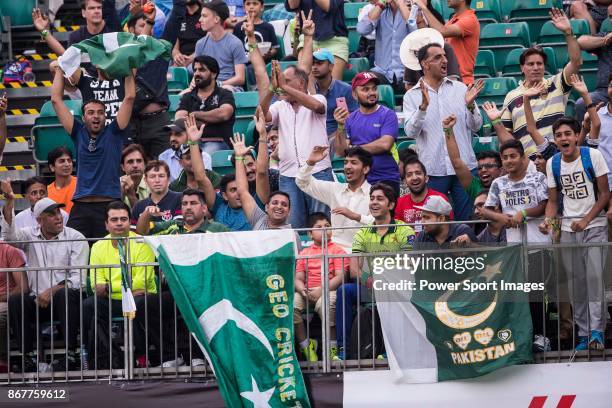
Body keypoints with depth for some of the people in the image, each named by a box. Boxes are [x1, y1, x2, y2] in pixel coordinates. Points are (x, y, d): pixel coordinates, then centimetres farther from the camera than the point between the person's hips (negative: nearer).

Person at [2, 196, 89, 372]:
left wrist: (52, 291, -20)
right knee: (15, 301, -25)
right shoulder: (30, 235, 10)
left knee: (64, 295, -36)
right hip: (38, 300, 3)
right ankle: (29, 356, -20)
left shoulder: (76, 238, 1)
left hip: (68, 298, -3)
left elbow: (78, 278, -6)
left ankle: (71, 355, -30)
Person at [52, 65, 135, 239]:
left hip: (109, 205, -2)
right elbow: (56, 100, 16)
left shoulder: (113, 133, 9)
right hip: (81, 207, 2)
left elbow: (129, 98, 5)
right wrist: (60, 69, 19)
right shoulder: (79, 133, 14)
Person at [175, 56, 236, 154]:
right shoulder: (187, 97, 24)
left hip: (217, 142, -2)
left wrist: (195, 115, 3)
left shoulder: (224, 94, 13)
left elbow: (224, 114, -8)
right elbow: (179, 120, 8)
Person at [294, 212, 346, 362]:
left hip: (329, 289, -4)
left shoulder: (337, 250, 7)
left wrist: (321, 289, -19)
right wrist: (303, 290, -14)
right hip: (307, 292, 4)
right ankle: (305, 345, -10)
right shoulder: (304, 253, 19)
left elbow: (340, 276, -6)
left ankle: (332, 348, -23)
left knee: (325, 303, -38)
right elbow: (298, 278, 11)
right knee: (291, 303, -25)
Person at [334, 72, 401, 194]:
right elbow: (340, 152, 2)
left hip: (386, 180, -3)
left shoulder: (388, 115, -2)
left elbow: (385, 144, -15)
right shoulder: (350, 119, 9)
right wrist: (340, 126, -13)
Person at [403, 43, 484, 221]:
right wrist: (423, 106, -24)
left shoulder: (460, 89, 9)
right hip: (433, 170, -2)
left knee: (467, 219, 3)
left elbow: (475, 126, 6)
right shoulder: (412, 96, 3)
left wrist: (470, 105, -14)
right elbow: (411, 131, -10)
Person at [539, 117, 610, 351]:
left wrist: (585, 221, -16)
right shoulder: (553, 164, 4)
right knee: (575, 282, 4)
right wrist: (548, 221, -11)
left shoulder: (592, 156, -8)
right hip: (568, 229, 4)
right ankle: (583, 334, 9)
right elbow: (553, 200, 9)